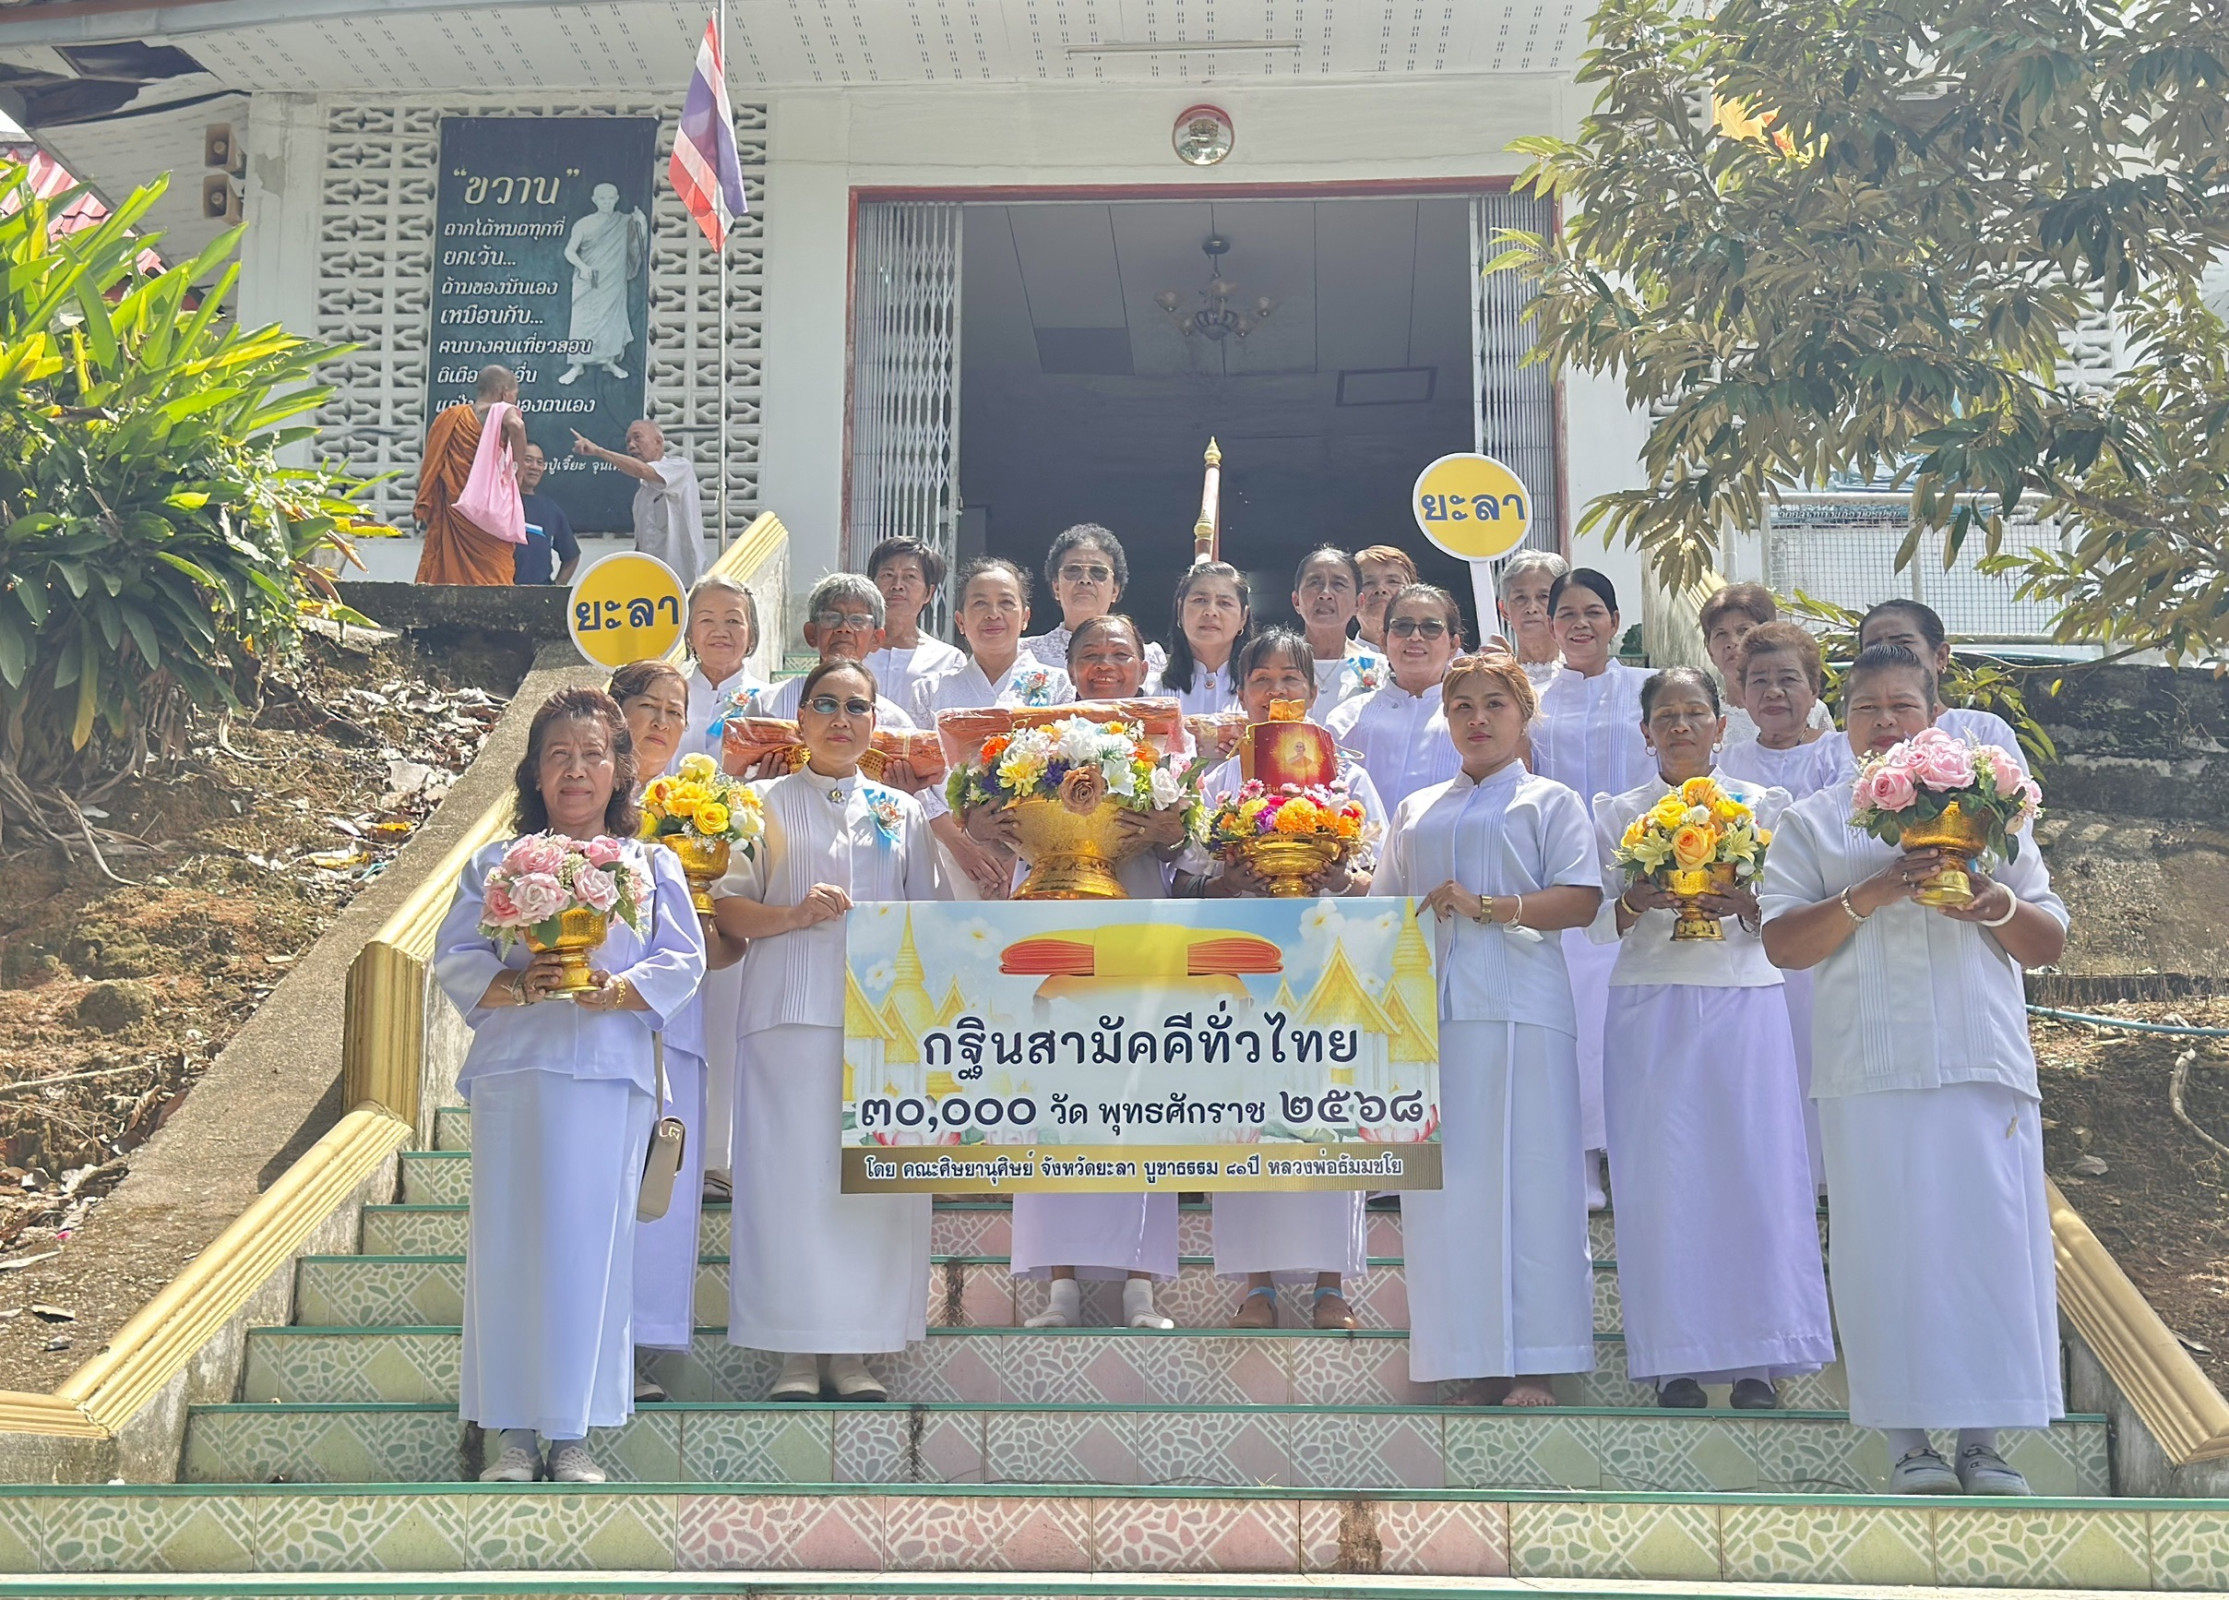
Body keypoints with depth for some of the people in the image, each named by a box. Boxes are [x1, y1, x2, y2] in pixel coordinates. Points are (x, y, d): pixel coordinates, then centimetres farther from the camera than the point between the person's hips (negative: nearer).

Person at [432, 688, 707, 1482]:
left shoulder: (653, 866, 13)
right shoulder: (495, 865, 14)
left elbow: (682, 961, 4)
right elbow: (455, 958, 6)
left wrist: (617, 991, -14)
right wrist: (516, 986, -13)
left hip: (611, 1074, -1)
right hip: (512, 1069, 1)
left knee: (591, 1245, -2)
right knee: (507, 1245, -1)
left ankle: (573, 1431, 5)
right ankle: (512, 1431, 7)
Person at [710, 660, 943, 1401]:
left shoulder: (902, 811, 17)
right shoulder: (766, 802, 10)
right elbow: (726, 907, 3)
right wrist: (794, 914, -14)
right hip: (789, 1012, -2)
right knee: (789, 1171, -6)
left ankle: (854, 1349, 5)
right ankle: (796, 1350, 0)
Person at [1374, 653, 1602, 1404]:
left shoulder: (1550, 802, 10)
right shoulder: (1415, 811, 23)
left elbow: (1580, 900, -2)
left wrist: (1488, 907, -14)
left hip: (1517, 1007, -4)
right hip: (1429, 1008, 4)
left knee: (1524, 1177, -7)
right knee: (1437, 1178, 0)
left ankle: (1527, 1361, -4)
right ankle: (1451, 1349, 5)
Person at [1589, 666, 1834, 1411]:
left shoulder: (1762, 806, 9)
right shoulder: (1618, 814, 9)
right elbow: (1598, 923, 6)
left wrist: (1741, 904, -14)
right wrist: (1637, 903, -13)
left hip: (1744, 1004, 0)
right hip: (1650, 1007, 0)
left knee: (1753, 1166, -4)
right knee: (1660, 1173, -3)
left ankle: (1756, 1357, 3)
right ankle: (1676, 1359, 4)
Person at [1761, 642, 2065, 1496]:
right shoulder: (1812, 823, 12)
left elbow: (2050, 943, 15)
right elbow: (1783, 943, 1)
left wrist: (1996, 907, -6)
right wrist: (1869, 896, -13)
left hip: (1984, 1063, 2)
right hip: (1870, 1069, -1)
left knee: (1993, 1239, -4)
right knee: (1888, 1242, -3)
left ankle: (1982, 1439, 4)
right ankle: (1909, 1440, 3)